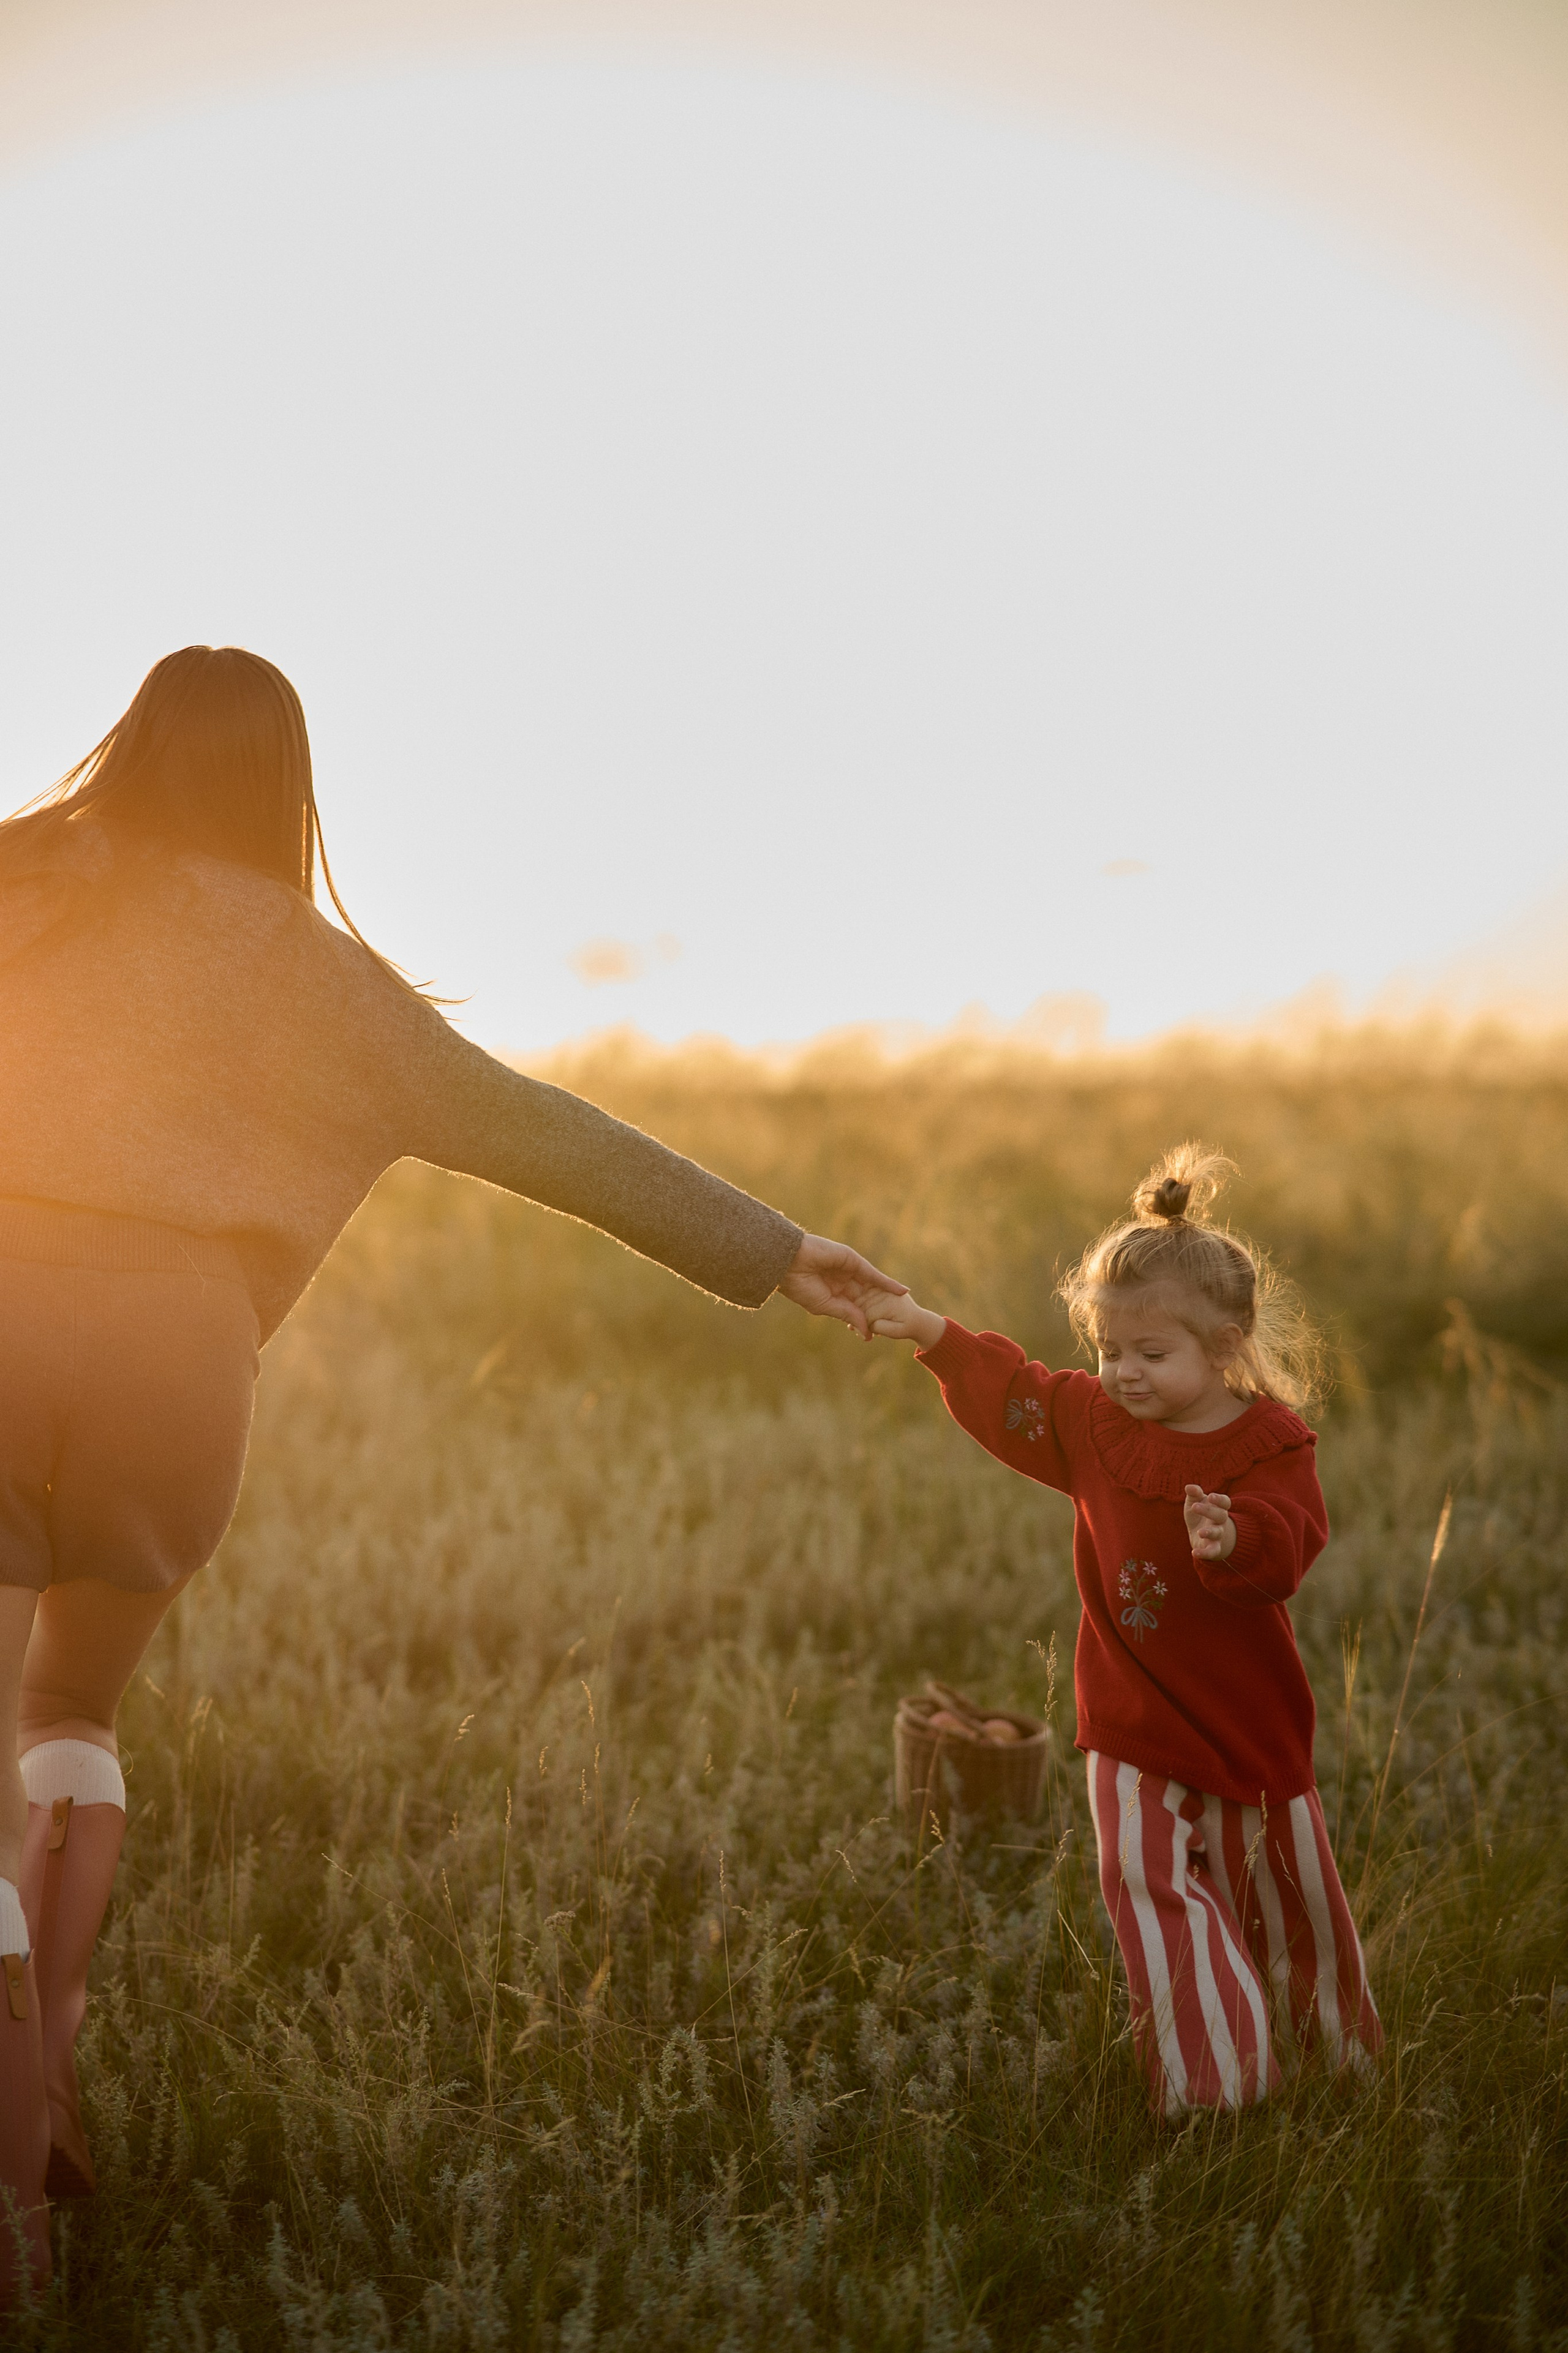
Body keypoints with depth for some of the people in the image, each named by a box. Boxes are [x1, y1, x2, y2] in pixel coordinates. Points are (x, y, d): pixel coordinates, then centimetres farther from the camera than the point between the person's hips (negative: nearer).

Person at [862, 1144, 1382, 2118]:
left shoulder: (1271, 1443, -13)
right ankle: (1213, 2078, -9)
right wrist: (930, 1330, 10)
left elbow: (1289, 1545, -27)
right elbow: (1010, 1392, 14)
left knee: (1288, 1888, 12)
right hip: (1134, 1723, 3)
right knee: (1148, 1878, -13)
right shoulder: (1093, 1420, 1)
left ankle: (1337, 2042, 36)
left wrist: (1236, 1540, -47)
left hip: (1248, 1717, -2)